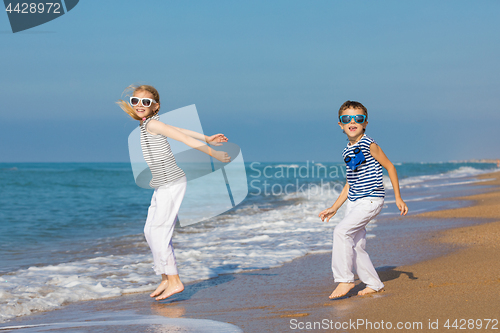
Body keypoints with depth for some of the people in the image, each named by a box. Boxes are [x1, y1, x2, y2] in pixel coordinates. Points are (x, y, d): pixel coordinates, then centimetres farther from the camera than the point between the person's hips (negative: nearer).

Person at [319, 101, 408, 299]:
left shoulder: (369, 145, -9)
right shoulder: (347, 152, 12)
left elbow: (389, 166, -2)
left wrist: (398, 197, -2)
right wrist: (334, 208, 19)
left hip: (370, 200, -8)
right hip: (353, 202, 8)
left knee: (341, 231, -21)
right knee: (355, 245, 6)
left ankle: (345, 280, -13)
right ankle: (374, 284, 21)